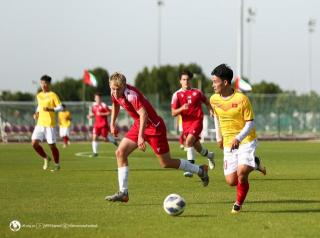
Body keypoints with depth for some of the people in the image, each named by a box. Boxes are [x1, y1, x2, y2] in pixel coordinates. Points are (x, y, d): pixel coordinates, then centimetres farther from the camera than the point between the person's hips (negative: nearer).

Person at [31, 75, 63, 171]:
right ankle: (46, 158, 16)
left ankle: (57, 164, 18)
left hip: (50, 124, -5)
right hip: (40, 123, 5)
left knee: (52, 145, 0)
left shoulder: (53, 95, -6)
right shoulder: (39, 96, 12)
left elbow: (60, 107, -9)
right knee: (34, 143, -6)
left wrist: (50, 109, -23)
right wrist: (36, 113, 9)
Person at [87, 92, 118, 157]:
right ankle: (95, 152, -6)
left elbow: (109, 112, -12)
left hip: (103, 124, -5)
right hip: (97, 124, 5)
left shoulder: (103, 105, -12)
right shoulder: (94, 105, 8)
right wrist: (90, 116, 0)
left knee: (105, 138, 2)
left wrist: (101, 114, -21)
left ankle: (113, 140, 36)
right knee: (94, 137, -10)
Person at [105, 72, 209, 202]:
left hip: (154, 127, -8)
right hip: (138, 125, 8)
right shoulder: (115, 93, -3)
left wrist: (140, 136, -45)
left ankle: (200, 170, 21)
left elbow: (143, 114, -39)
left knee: (166, 163, 1)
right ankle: (123, 193, -3)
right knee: (120, 152, -5)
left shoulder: (131, 95, -29)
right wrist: (112, 123, 22)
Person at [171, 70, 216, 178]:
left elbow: (206, 102, 21)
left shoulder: (197, 92, 4)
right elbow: (173, 113, -1)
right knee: (197, 147, 14)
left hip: (197, 121, -3)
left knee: (189, 141, -25)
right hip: (186, 123, 3)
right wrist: (182, 108, -20)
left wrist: (211, 111, 3)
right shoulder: (177, 95, 2)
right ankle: (210, 155, 48)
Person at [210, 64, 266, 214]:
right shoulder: (214, 99, -1)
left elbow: (250, 123, -13)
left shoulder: (241, 99, -17)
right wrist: (219, 137, 21)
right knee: (231, 181, 0)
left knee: (241, 173, -27)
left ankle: (239, 204, 3)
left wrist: (238, 138, -26)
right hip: (228, 144, 5)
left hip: (246, 141, -5)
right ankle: (254, 164, 29)